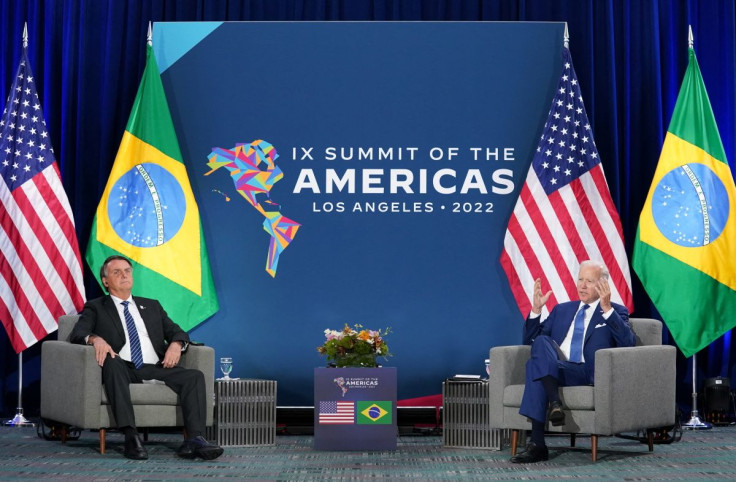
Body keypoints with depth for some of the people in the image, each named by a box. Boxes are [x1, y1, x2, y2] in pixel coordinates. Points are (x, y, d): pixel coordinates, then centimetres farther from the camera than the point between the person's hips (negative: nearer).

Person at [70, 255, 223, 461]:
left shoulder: (152, 306, 29)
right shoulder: (96, 307, 18)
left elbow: (176, 332, 21)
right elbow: (77, 334, 2)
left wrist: (176, 343, -4)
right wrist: (96, 339, -22)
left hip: (155, 368, 3)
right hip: (123, 370, -3)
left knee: (194, 376, -23)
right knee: (112, 362, -38)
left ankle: (194, 440, -36)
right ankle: (131, 436, -45)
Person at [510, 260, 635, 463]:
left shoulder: (616, 312, 15)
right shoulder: (562, 310, 28)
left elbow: (628, 342, -6)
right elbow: (529, 340, 25)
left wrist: (607, 309, -14)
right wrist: (536, 309, 10)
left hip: (588, 375, -4)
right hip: (553, 371, 4)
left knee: (536, 364, -32)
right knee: (541, 341, -30)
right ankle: (554, 402, -39)